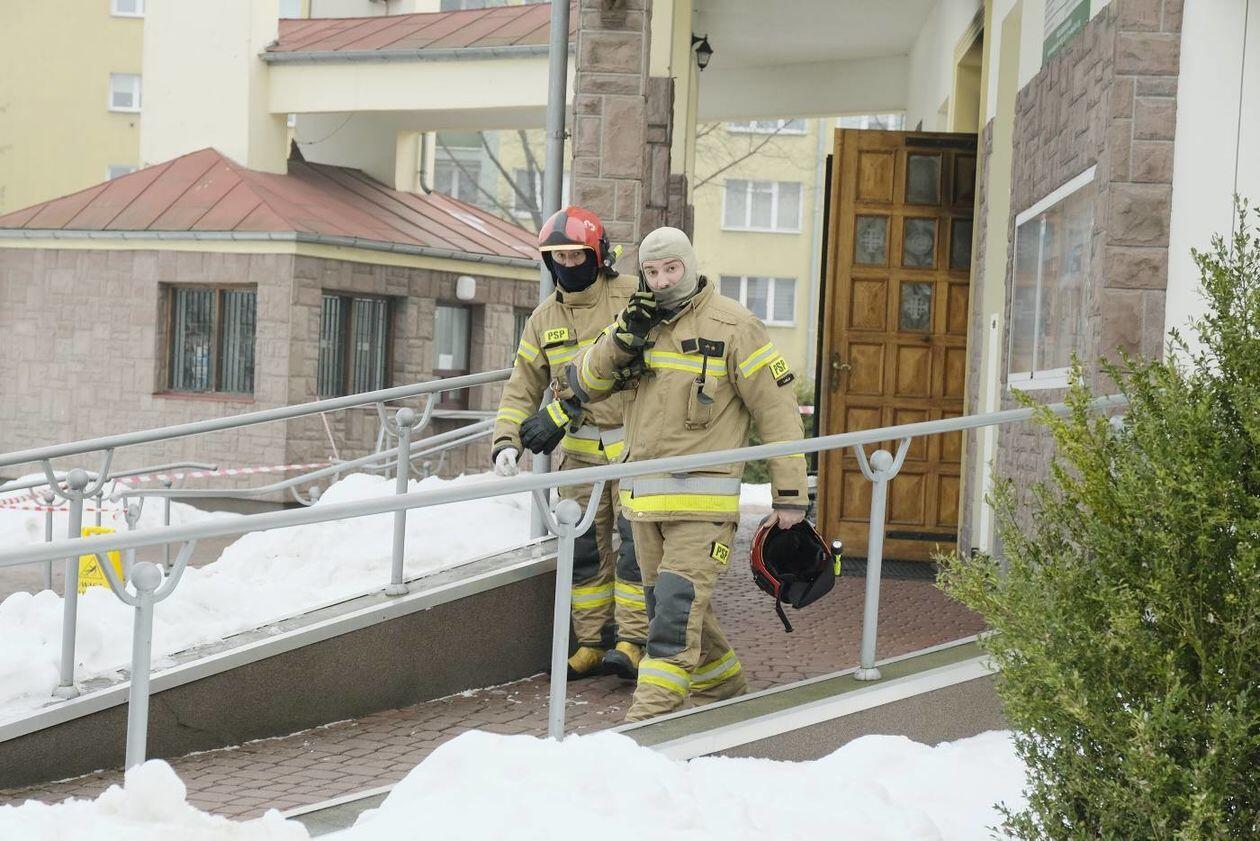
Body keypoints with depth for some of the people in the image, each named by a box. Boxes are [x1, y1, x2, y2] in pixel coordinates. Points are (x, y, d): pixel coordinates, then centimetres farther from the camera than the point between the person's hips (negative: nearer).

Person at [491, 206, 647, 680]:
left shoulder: (632, 299, -5)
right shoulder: (544, 319, 10)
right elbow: (523, 388, 13)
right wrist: (506, 441, -1)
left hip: (634, 443, -5)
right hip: (579, 450, 5)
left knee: (634, 543, -9)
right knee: (585, 548, 7)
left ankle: (633, 642, -6)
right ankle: (592, 643, 16)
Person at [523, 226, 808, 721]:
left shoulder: (732, 327, -8)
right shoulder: (641, 323, 10)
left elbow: (778, 410, -7)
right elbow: (580, 387, 6)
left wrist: (790, 494, -9)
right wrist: (620, 340, -11)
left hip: (703, 499, -7)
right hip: (645, 497, 7)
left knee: (677, 602, -15)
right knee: (665, 604, 14)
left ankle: (653, 709, -16)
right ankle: (725, 688, 31)